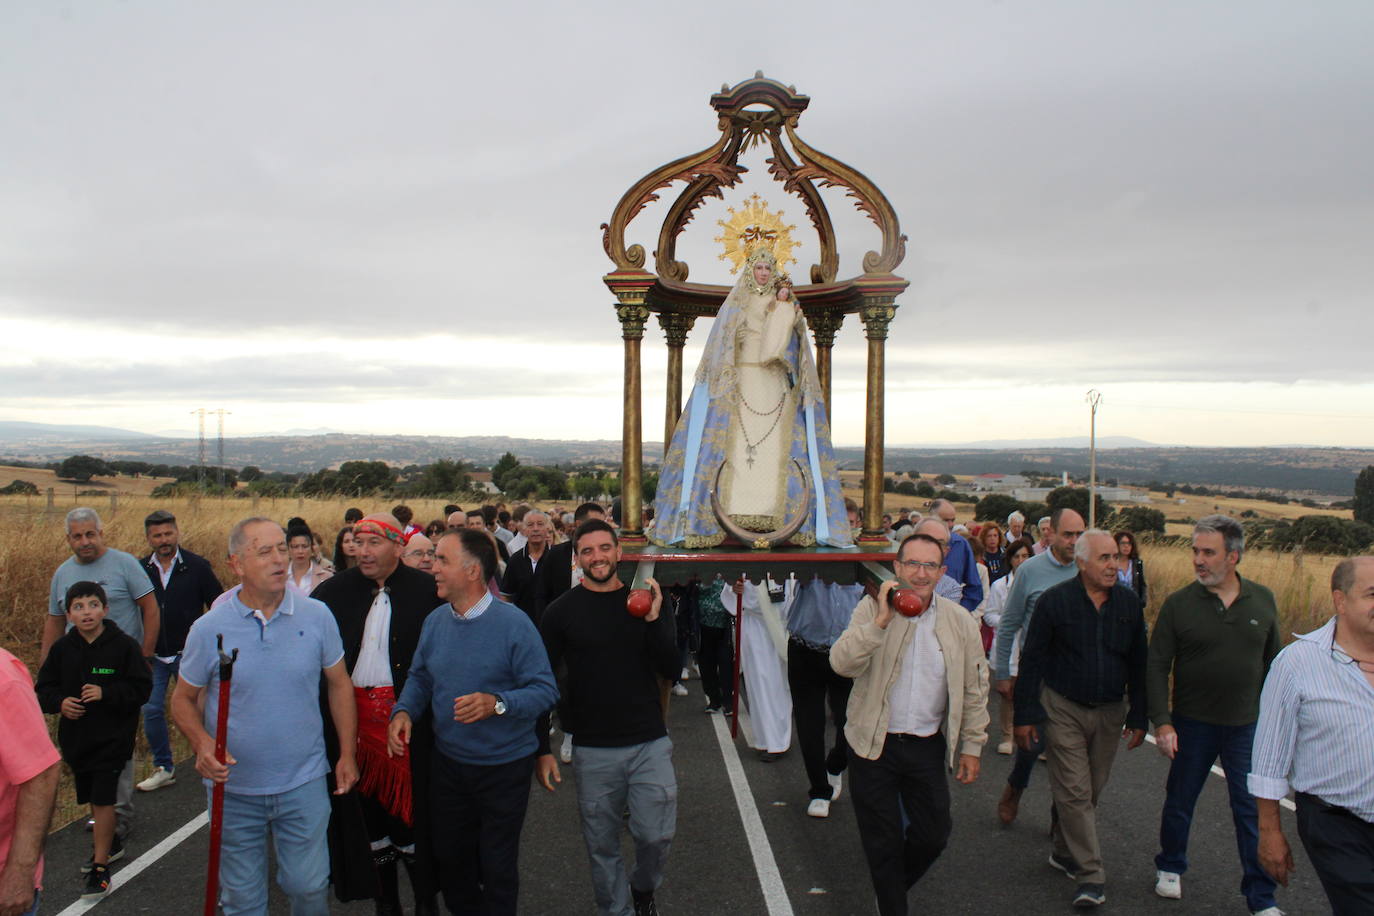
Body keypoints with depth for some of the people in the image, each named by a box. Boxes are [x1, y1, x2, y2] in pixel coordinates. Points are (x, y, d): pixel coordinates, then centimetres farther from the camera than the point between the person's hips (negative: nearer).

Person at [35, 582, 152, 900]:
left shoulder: (124, 646, -12)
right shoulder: (62, 648, 0)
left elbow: (142, 688, -11)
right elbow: (43, 688, 8)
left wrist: (106, 693, -23)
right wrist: (59, 702, -13)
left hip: (112, 739, -5)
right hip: (75, 739, 5)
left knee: (102, 800, -6)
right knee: (92, 798, 19)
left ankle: (100, 867, 3)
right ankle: (110, 843, 42)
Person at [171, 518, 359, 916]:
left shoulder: (317, 615, -6)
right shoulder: (208, 628, -8)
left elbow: (339, 684, 3)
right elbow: (183, 699, 2)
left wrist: (347, 754, 2)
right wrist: (202, 744, -18)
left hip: (304, 782, 0)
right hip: (234, 786, 0)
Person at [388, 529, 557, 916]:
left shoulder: (513, 623, -19)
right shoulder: (435, 621, -2)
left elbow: (545, 690, -21)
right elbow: (419, 677, 10)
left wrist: (497, 704, -36)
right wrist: (404, 711, -9)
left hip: (504, 766, -5)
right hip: (448, 763, 5)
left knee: (497, 866, 12)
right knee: (450, 858, 21)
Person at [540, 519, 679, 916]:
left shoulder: (649, 600, 1)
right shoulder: (562, 611, -2)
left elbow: (671, 670, -4)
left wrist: (653, 619, -17)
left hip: (650, 743, 1)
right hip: (593, 750, 0)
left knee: (656, 836, 2)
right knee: (602, 845, 10)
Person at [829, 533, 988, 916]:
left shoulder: (960, 621, -2)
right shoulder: (872, 609, -9)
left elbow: (974, 689, 6)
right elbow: (842, 664, -23)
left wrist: (972, 746, 6)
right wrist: (881, 621, -32)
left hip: (928, 747, 3)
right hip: (874, 745, -2)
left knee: (934, 834, 13)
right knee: (883, 842, 9)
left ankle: (895, 885, 43)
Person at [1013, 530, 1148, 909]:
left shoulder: (1128, 604, 1)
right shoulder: (1055, 601, -10)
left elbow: (1138, 664, 10)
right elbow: (1032, 660, -6)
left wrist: (1138, 717, 9)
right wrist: (1025, 716, -7)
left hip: (1110, 712, 4)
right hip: (1063, 709, -4)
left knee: (1092, 790, 13)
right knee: (1074, 791, -6)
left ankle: (1064, 852, 32)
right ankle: (1091, 874, 1)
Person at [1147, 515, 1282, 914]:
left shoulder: (1262, 600, -1)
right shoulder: (1179, 604, -9)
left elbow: (1273, 661, 9)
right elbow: (1156, 666, -8)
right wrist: (1161, 721, -14)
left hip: (1248, 726, 1)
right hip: (1192, 724, -1)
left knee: (1253, 810, 6)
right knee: (1180, 802, 13)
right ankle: (1170, 867, 35)